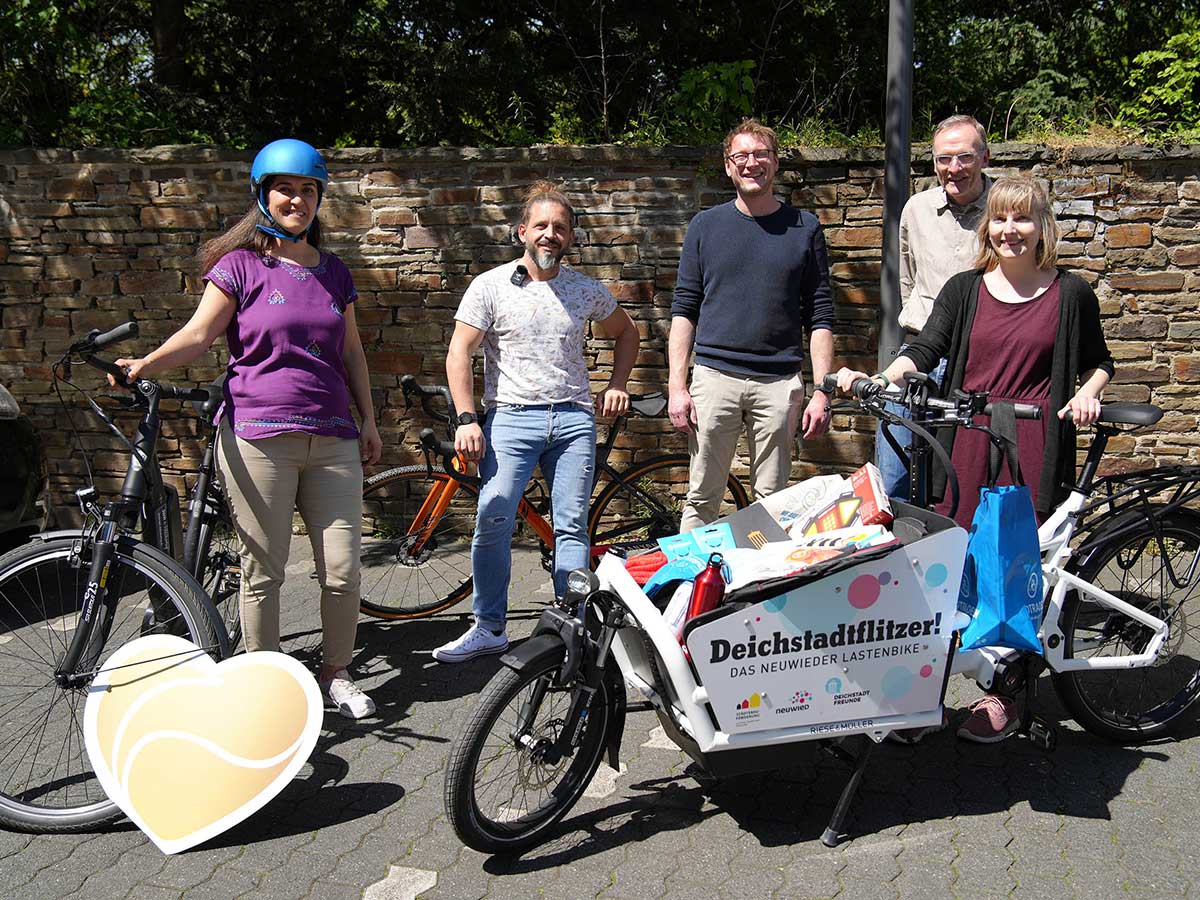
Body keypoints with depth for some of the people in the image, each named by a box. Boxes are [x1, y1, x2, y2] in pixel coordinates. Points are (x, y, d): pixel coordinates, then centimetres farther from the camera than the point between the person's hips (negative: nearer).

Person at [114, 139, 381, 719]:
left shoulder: (334, 272, 16)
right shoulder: (242, 266, 3)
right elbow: (199, 333, -4)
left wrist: (369, 420, 17)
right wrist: (143, 365, -21)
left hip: (332, 441, 4)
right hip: (257, 439, -3)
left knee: (343, 572, 1)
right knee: (263, 573, 3)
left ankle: (336, 674, 22)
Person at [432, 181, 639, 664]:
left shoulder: (587, 290, 10)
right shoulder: (491, 286, 3)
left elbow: (625, 333, 27)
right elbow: (459, 354, 0)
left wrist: (616, 385, 14)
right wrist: (466, 419, -9)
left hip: (574, 419, 2)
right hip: (511, 416, -2)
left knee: (572, 526, 1)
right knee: (493, 520, -12)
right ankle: (489, 628, 0)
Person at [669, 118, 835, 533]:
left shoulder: (805, 228, 8)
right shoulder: (705, 226, 9)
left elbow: (820, 318, 6)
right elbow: (684, 309, 7)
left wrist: (821, 390, -2)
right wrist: (677, 386, -1)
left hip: (780, 383, 0)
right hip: (715, 377, 0)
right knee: (702, 500, 2)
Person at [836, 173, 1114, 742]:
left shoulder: (1070, 294, 6)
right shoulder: (965, 289, 9)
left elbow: (1099, 361, 15)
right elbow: (925, 350, 0)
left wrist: (1086, 395, -5)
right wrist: (878, 380, -17)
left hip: (1033, 447, -1)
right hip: (966, 443, 2)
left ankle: (1003, 696, 15)